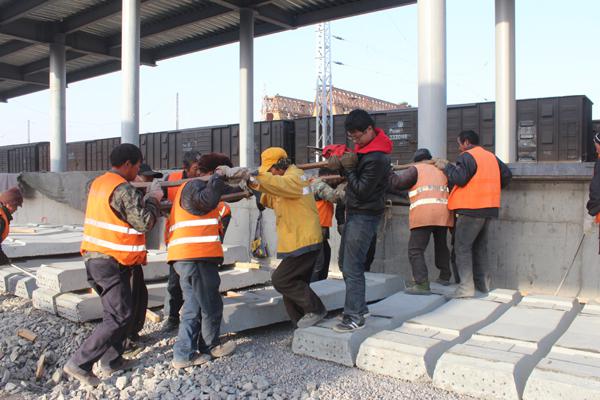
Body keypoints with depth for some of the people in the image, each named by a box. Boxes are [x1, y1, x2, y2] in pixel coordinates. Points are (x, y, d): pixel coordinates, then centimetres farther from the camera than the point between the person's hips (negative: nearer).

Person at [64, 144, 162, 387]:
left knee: (115, 311, 19)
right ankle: (80, 363, -4)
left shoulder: (98, 183, 12)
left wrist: (143, 199, 12)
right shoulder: (123, 189, -17)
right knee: (120, 316, -5)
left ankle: (112, 360, 25)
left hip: (95, 257, 10)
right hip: (112, 262, -10)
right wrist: (153, 199, -4)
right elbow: (144, 222, -18)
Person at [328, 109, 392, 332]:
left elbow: (362, 190, -21)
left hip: (365, 216, -10)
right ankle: (359, 307, 29)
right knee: (348, 264, 17)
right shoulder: (364, 146, 8)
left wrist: (347, 169, -13)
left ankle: (355, 318, -1)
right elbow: (354, 169, 15)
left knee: (352, 268, -9)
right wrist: (341, 164, -5)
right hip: (355, 213, 10)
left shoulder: (377, 158, -22)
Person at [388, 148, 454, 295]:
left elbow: (397, 183, -2)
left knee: (415, 250, -6)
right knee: (441, 245, 25)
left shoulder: (416, 169, 7)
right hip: (443, 214, 6)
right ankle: (445, 276, 36)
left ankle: (422, 284, -17)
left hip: (424, 215, -6)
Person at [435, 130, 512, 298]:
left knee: (462, 247, -5)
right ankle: (483, 284, 24)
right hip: (488, 208, 8)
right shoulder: (491, 157, 16)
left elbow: (459, 179, -18)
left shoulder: (467, 157, -9)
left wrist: (446, 167, -4)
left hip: (471, 209, -8)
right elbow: (507, 174, 17)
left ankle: (466, 287, -10)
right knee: (480, 247, 18)